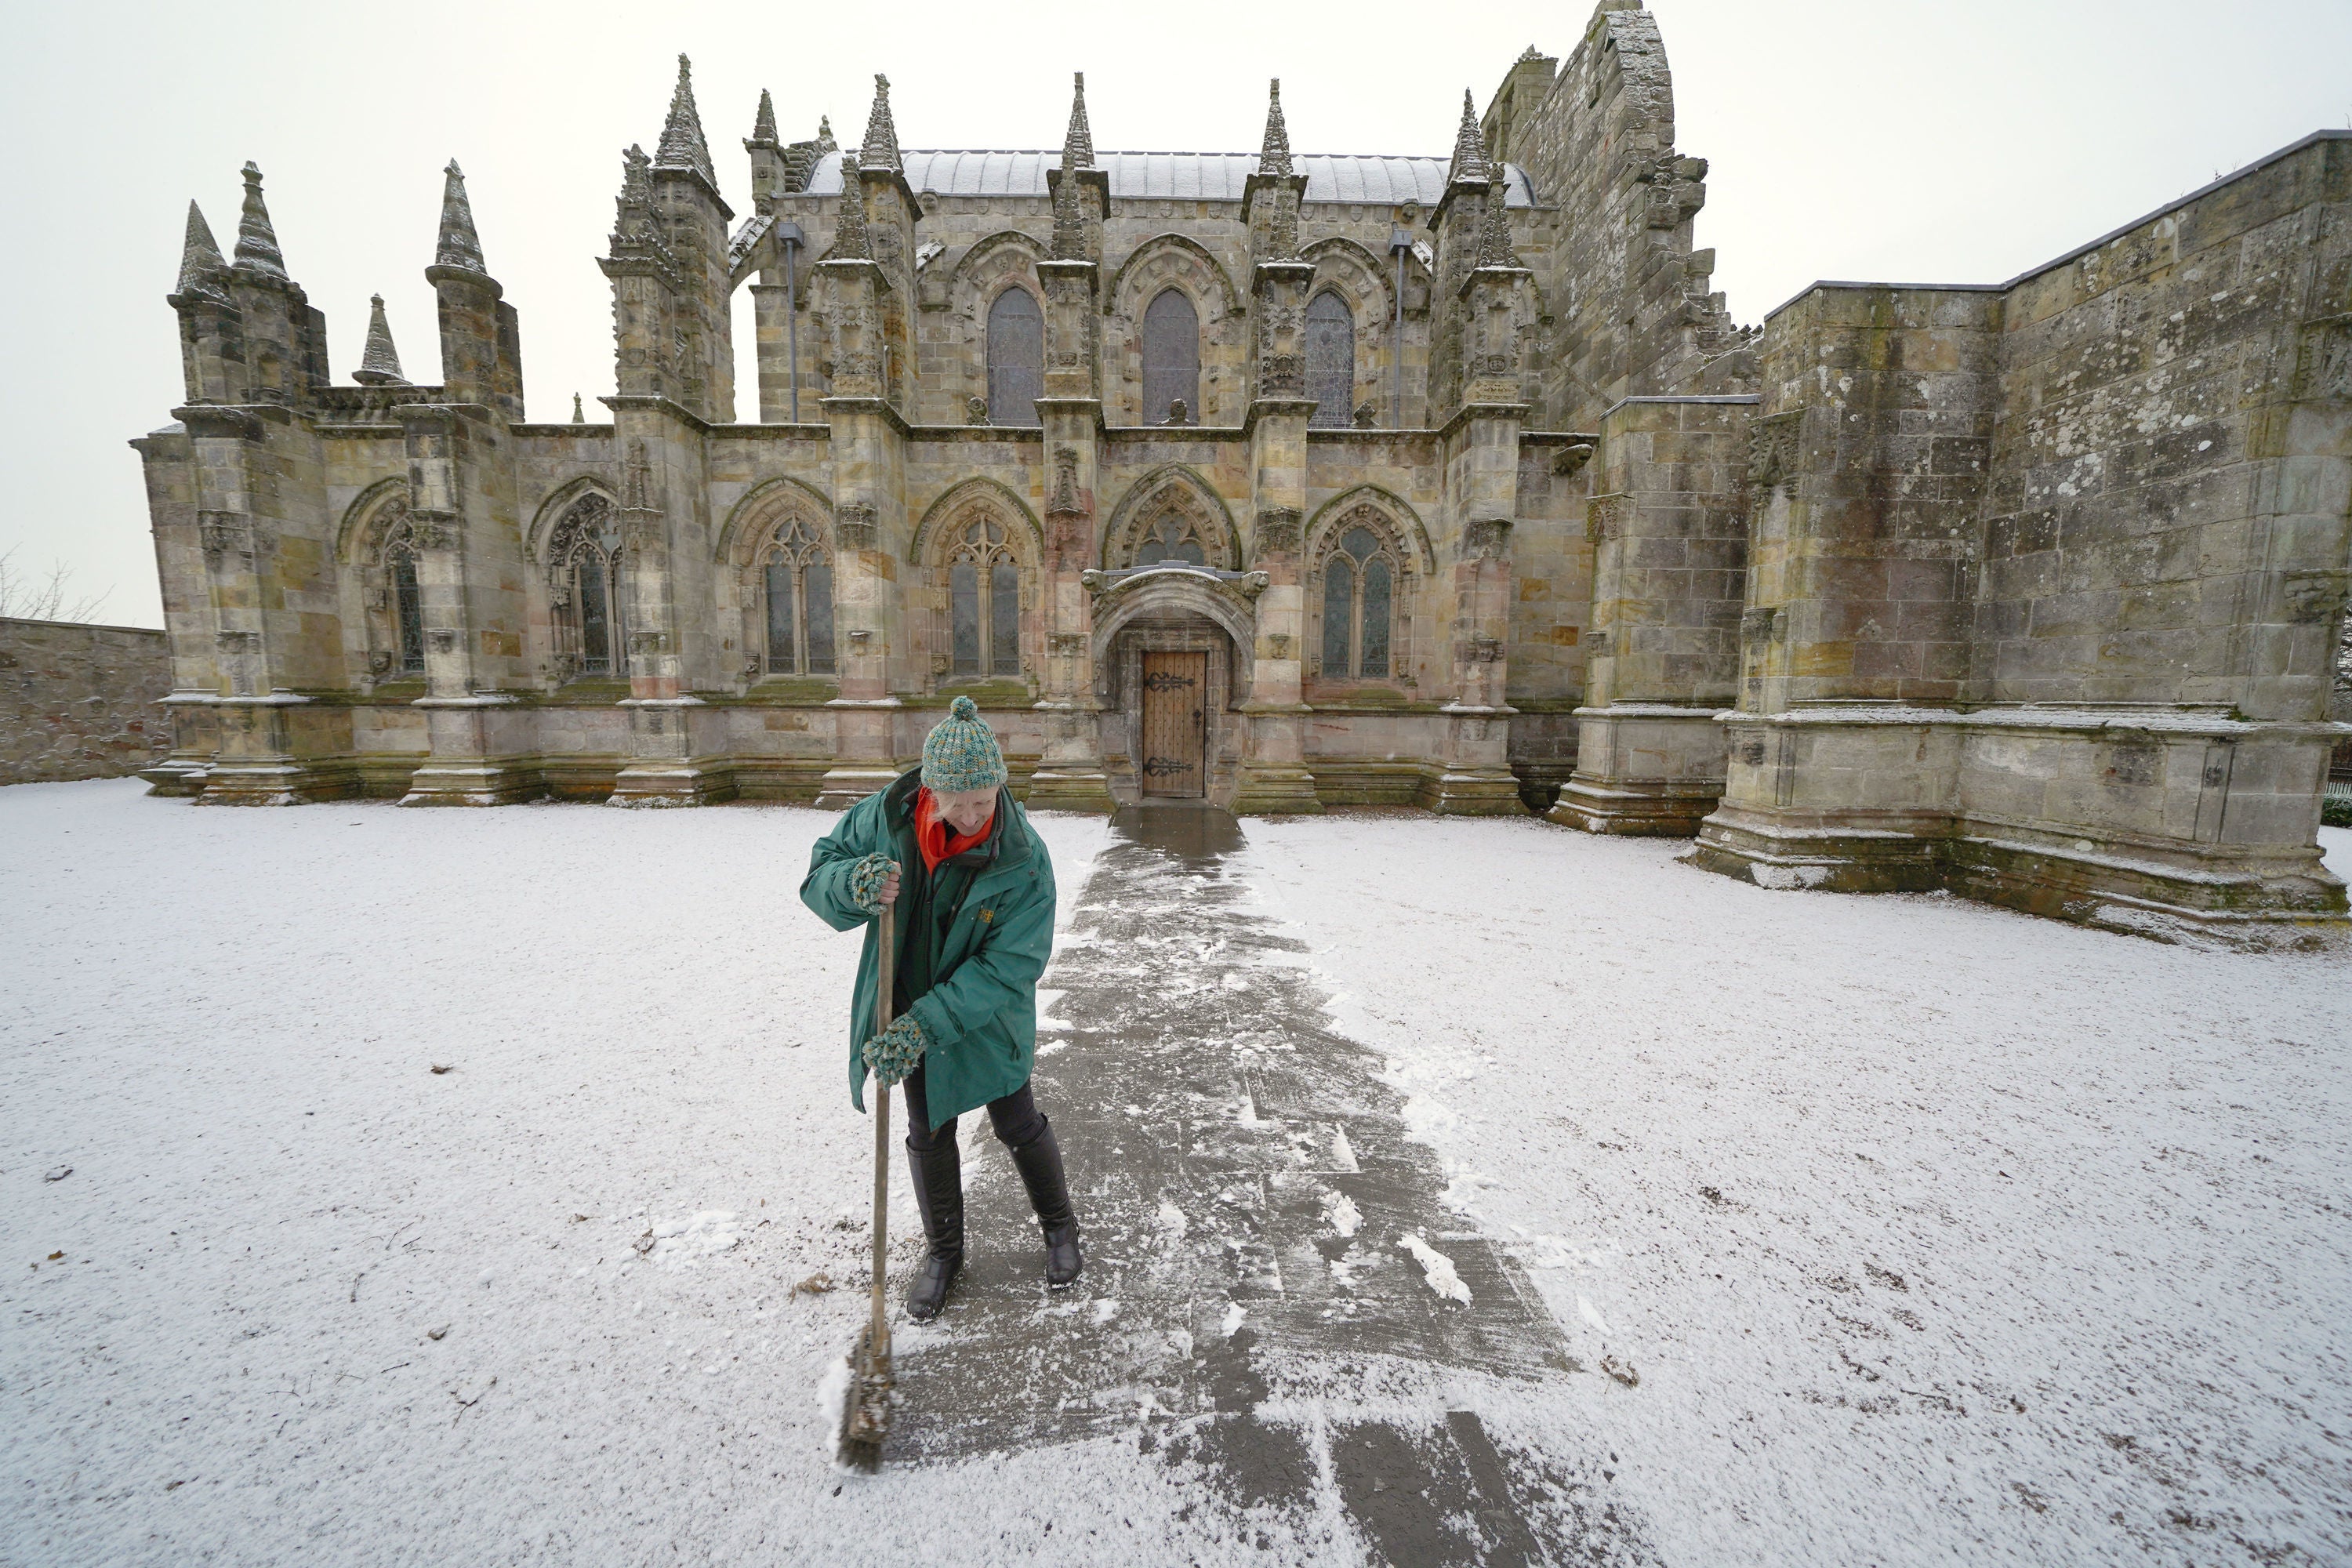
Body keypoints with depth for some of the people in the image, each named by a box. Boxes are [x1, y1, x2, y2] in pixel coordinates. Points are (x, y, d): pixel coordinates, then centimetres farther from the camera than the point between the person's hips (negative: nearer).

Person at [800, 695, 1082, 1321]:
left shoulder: (1024, 858, -28)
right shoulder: (888, 816, -19)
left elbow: (1008, 967, -27)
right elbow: (819, 871, -8)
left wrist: (926, 1025, -33)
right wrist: (852, 886, -33)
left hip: (988, 1019, -3)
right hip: (908, 1010, 3)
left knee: (1018, 1126, 15)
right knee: (929, 1133, 19)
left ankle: (1059, 1227, 44)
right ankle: (943, 1251, 45)